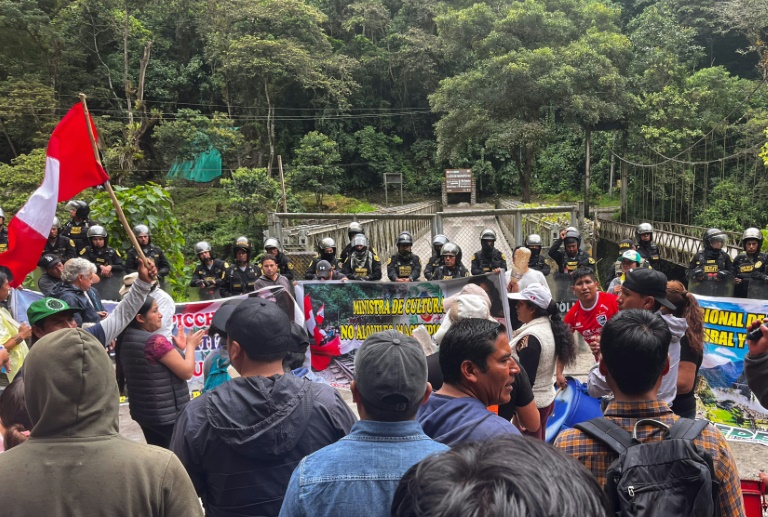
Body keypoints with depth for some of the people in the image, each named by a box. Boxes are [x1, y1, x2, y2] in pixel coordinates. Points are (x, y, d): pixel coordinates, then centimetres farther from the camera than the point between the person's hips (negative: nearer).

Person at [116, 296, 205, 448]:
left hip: (143, 411, 8)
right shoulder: (155, 341, -22)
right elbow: (187, 371, -16)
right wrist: (191, 345, -2)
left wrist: (179, 348, 11)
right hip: (168, 414, -8)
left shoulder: (125, 340, 3)